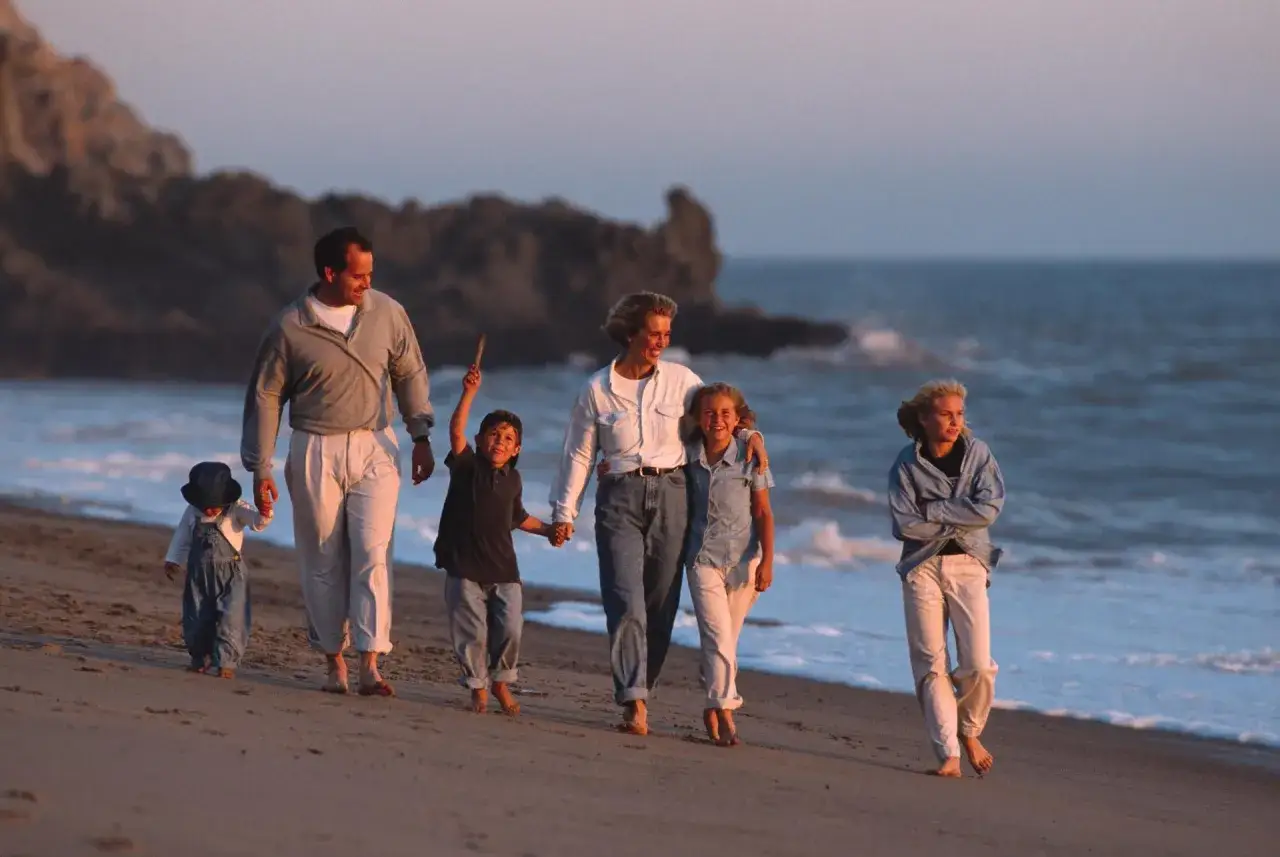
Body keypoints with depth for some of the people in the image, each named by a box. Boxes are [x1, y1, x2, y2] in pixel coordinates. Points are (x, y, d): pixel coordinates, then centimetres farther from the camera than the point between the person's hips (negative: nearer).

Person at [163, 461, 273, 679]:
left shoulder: (236, 510, -11)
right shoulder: (192, 513, 0)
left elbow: (257, 523, -24)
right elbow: (182, 538, 12)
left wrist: (264, 514, -44)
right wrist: (173, 561, 13)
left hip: (231, 573, -4)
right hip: (199, 573, 4)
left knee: (231, 618, -10)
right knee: (196, 618, 9)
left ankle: (226, 661, -6)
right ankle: (200, 657, 27)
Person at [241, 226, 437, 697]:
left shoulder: (387, 313, 0)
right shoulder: (290, 327, -7)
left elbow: (410, 374, 14)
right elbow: (265, 396, 0)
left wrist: (421, 437, 11)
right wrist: (260, 469, 0)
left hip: (375, 447, 1)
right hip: (315, 451, -1)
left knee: (373, 554, -11)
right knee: (324, 563, 3)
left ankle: (370, 666, -14)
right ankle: (334, 662, 14)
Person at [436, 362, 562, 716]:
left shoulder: (513, 480, 11)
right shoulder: (467, 467, -2)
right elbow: (456, 431, -20)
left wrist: (547, 530, 24)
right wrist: (469, 393, -29)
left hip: (503, 569, 3)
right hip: (465, 567, -3)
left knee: (510, 628, -4)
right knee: (472, 631, -1)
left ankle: (501, 681, 17)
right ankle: (477, 686, 16)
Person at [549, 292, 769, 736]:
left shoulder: (681, 380, 6)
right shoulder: (597, 390, 4)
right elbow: (578, 455, 8)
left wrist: (751, 434, -3)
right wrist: (564, 511, 5)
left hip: (670, 495, 2)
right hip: (620, 497, -2)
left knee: (661, 604, 1)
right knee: (627, 602, -14)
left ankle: (638, 693, 11)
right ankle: (634, 703, -19)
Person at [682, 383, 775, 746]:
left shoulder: (750, 457, -4)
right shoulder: (689, 457, 1)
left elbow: (764, 513, 0)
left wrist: (766, 561, -5)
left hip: (742, 558, 0)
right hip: (703, 557, 0)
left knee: (726, 637, 6)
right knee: (717, 634, -13)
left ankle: (713, 709, 19)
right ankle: (725, 709, -18)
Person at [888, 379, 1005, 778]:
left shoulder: (978, 454, 2)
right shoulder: (906, 464, -1)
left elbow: (990, 508, -10)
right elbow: (905, 525, -10)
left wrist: (933, 510, -10)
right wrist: (959, 517, -9)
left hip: (968, 565, 0)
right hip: (922, 566, 0)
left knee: (978, 665, -9)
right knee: (930, 666, -5)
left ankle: (969, 732, 18)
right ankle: (948, 754, -3)